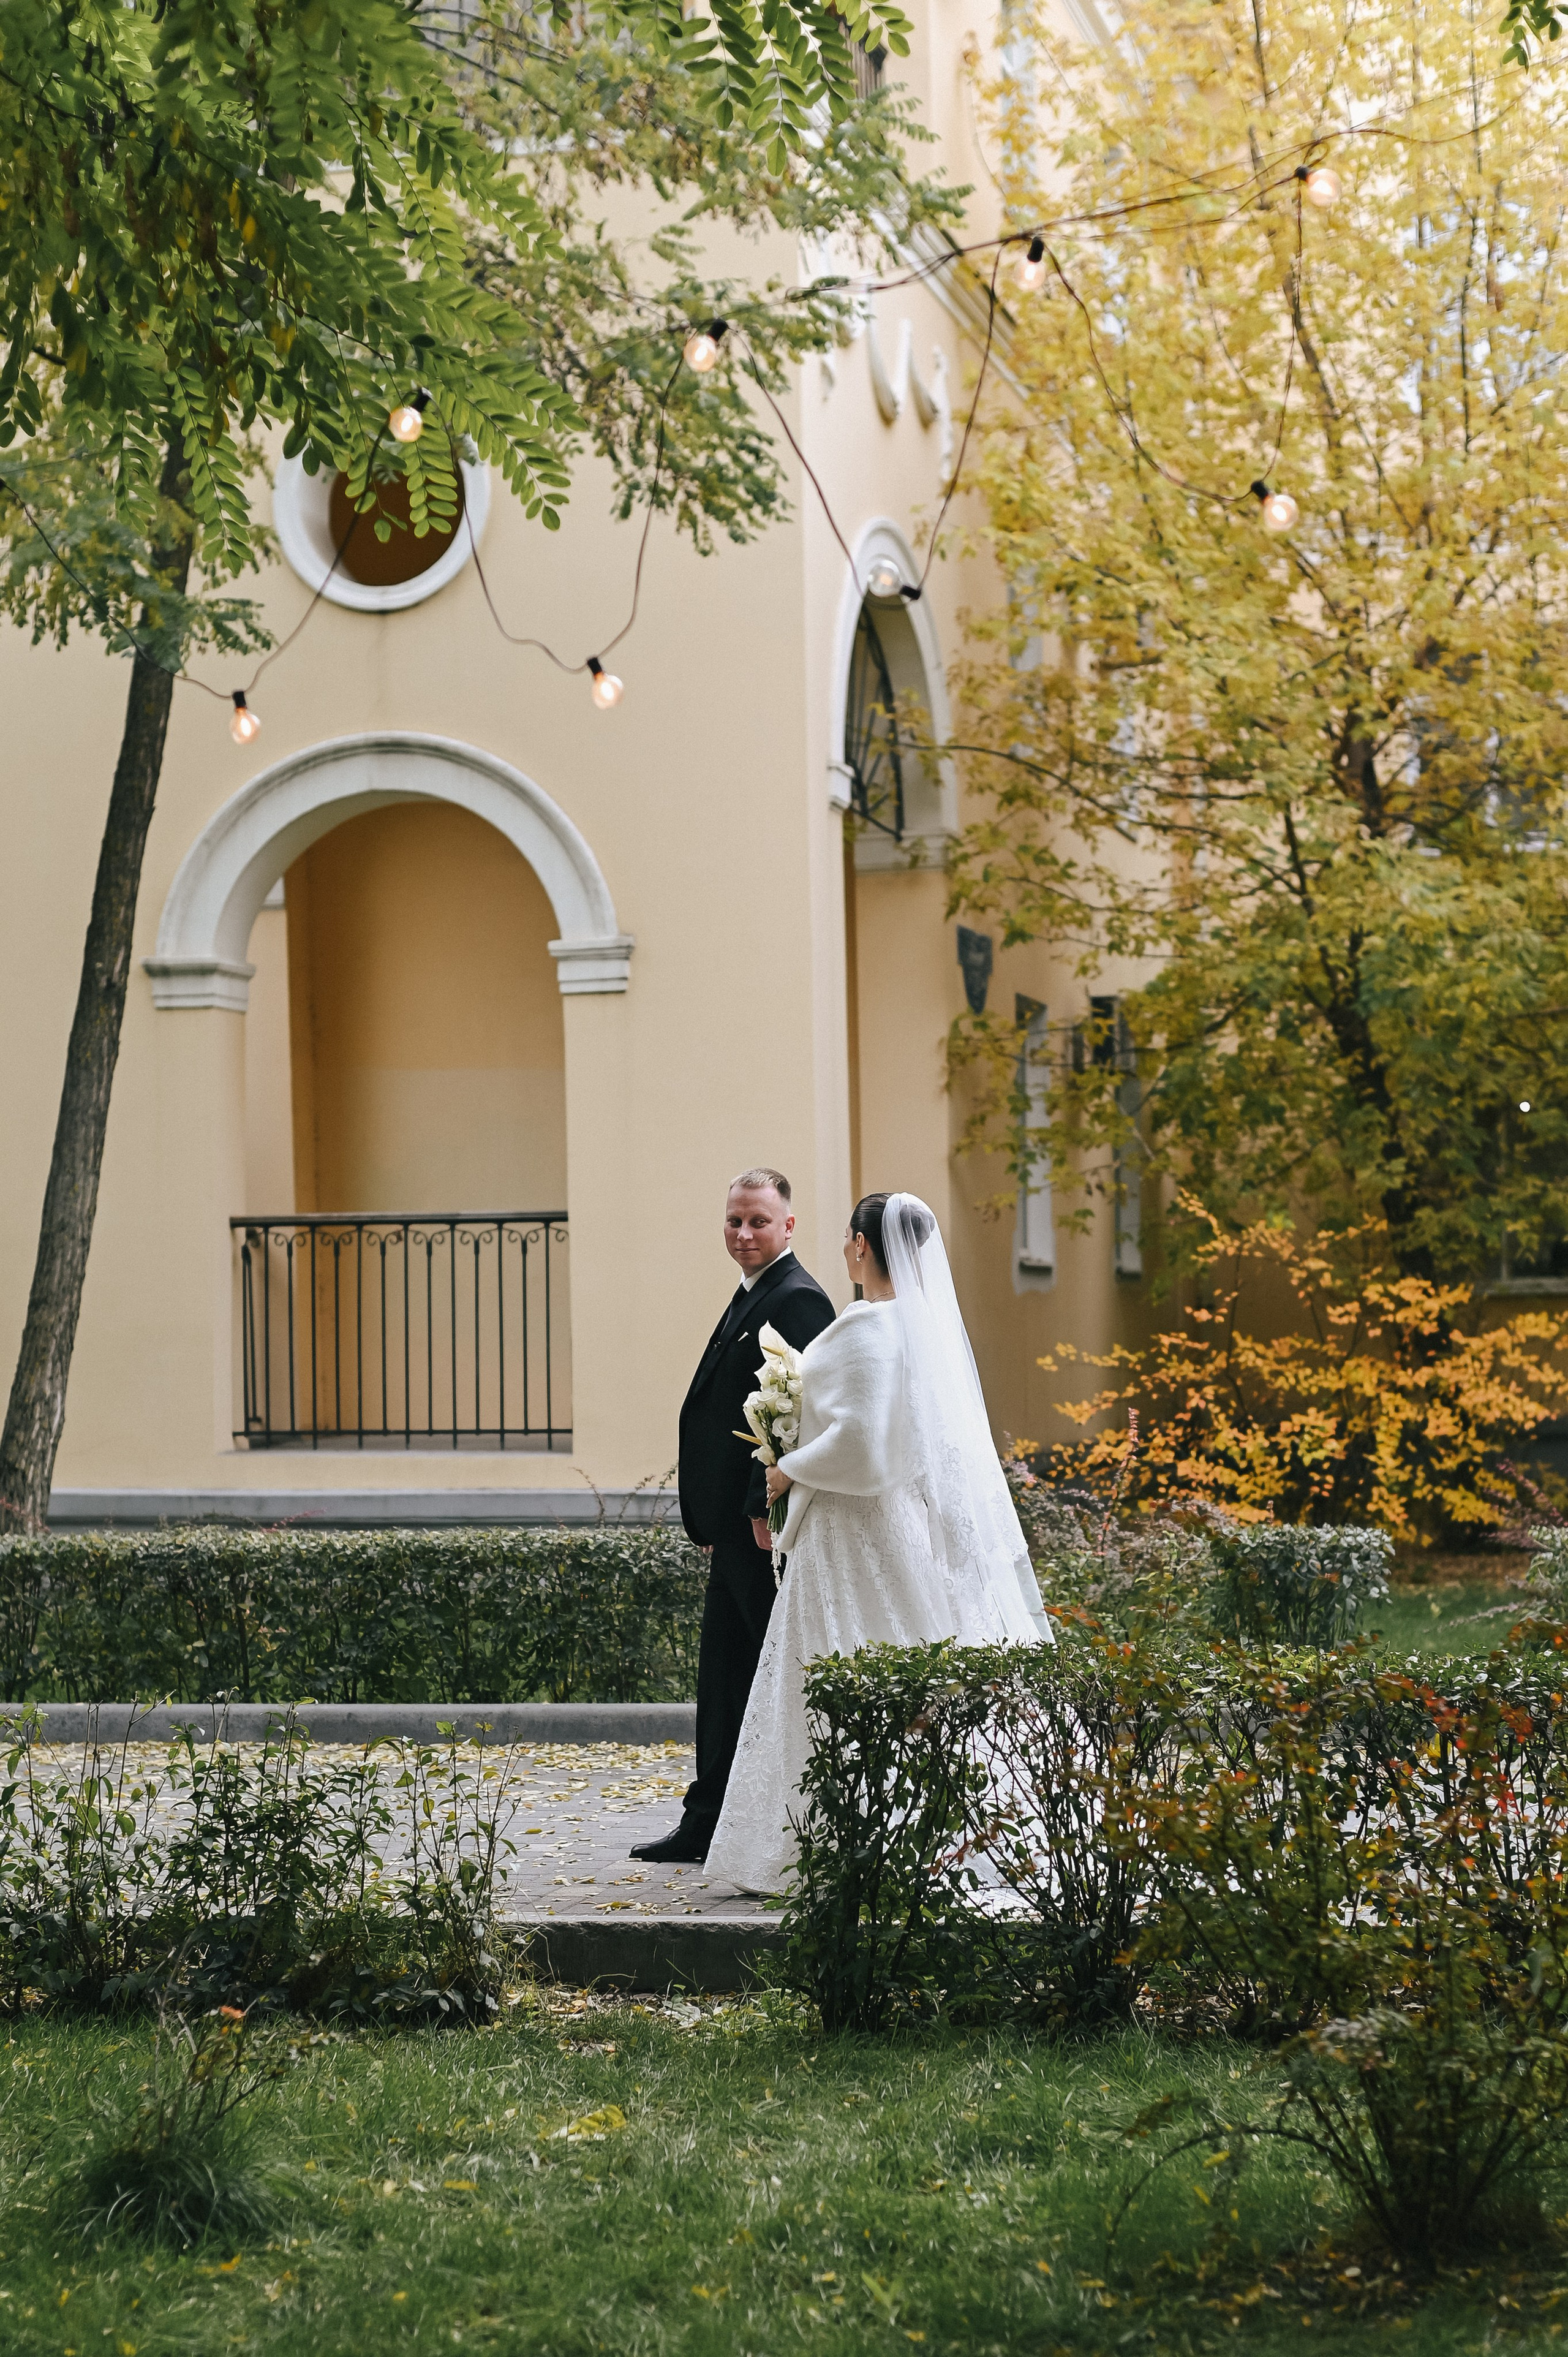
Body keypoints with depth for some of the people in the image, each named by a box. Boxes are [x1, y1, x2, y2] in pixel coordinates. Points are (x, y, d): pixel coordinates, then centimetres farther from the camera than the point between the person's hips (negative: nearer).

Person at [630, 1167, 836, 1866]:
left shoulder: (796, 1300, -13)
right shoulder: (749, 1299, 19)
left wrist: (767, 1510, -22)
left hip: (770, 1528, -11)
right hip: (737, 1527, 11)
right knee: (723, 1677, 13)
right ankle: (707, 1827, 18)